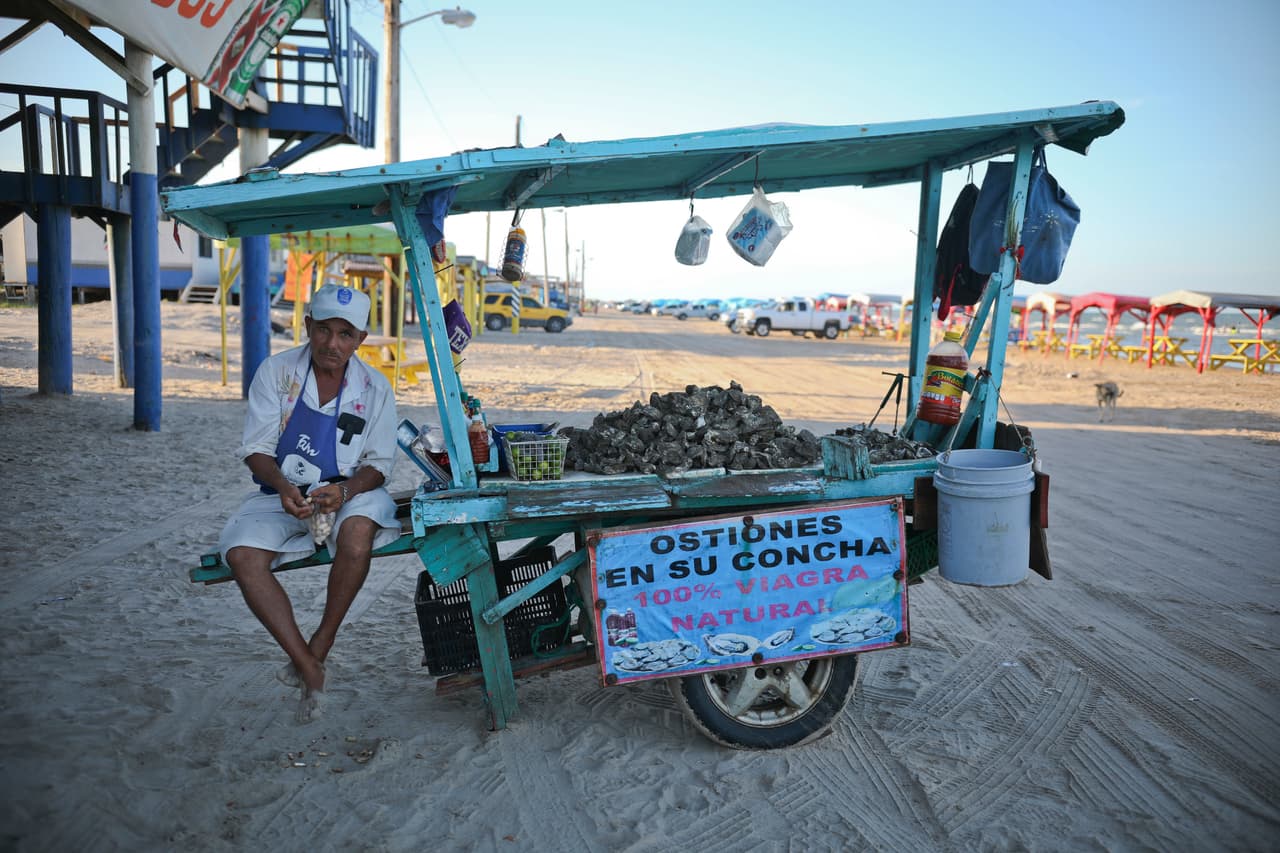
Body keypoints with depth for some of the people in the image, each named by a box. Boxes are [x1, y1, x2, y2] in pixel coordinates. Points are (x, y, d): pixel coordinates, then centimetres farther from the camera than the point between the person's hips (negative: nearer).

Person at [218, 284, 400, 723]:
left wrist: (344, 490, -24)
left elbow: (377, 464, -2)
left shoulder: (374, 387, -3)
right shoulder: (276, 371, -3)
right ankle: (309, 667, -19)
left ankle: (322, 643, -14)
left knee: (358, 529, -36)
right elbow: (257, 449, -3)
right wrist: (283, 487, -24)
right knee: (242, 555, -26)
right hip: (282, 494, 2)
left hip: (350, 491, -1)